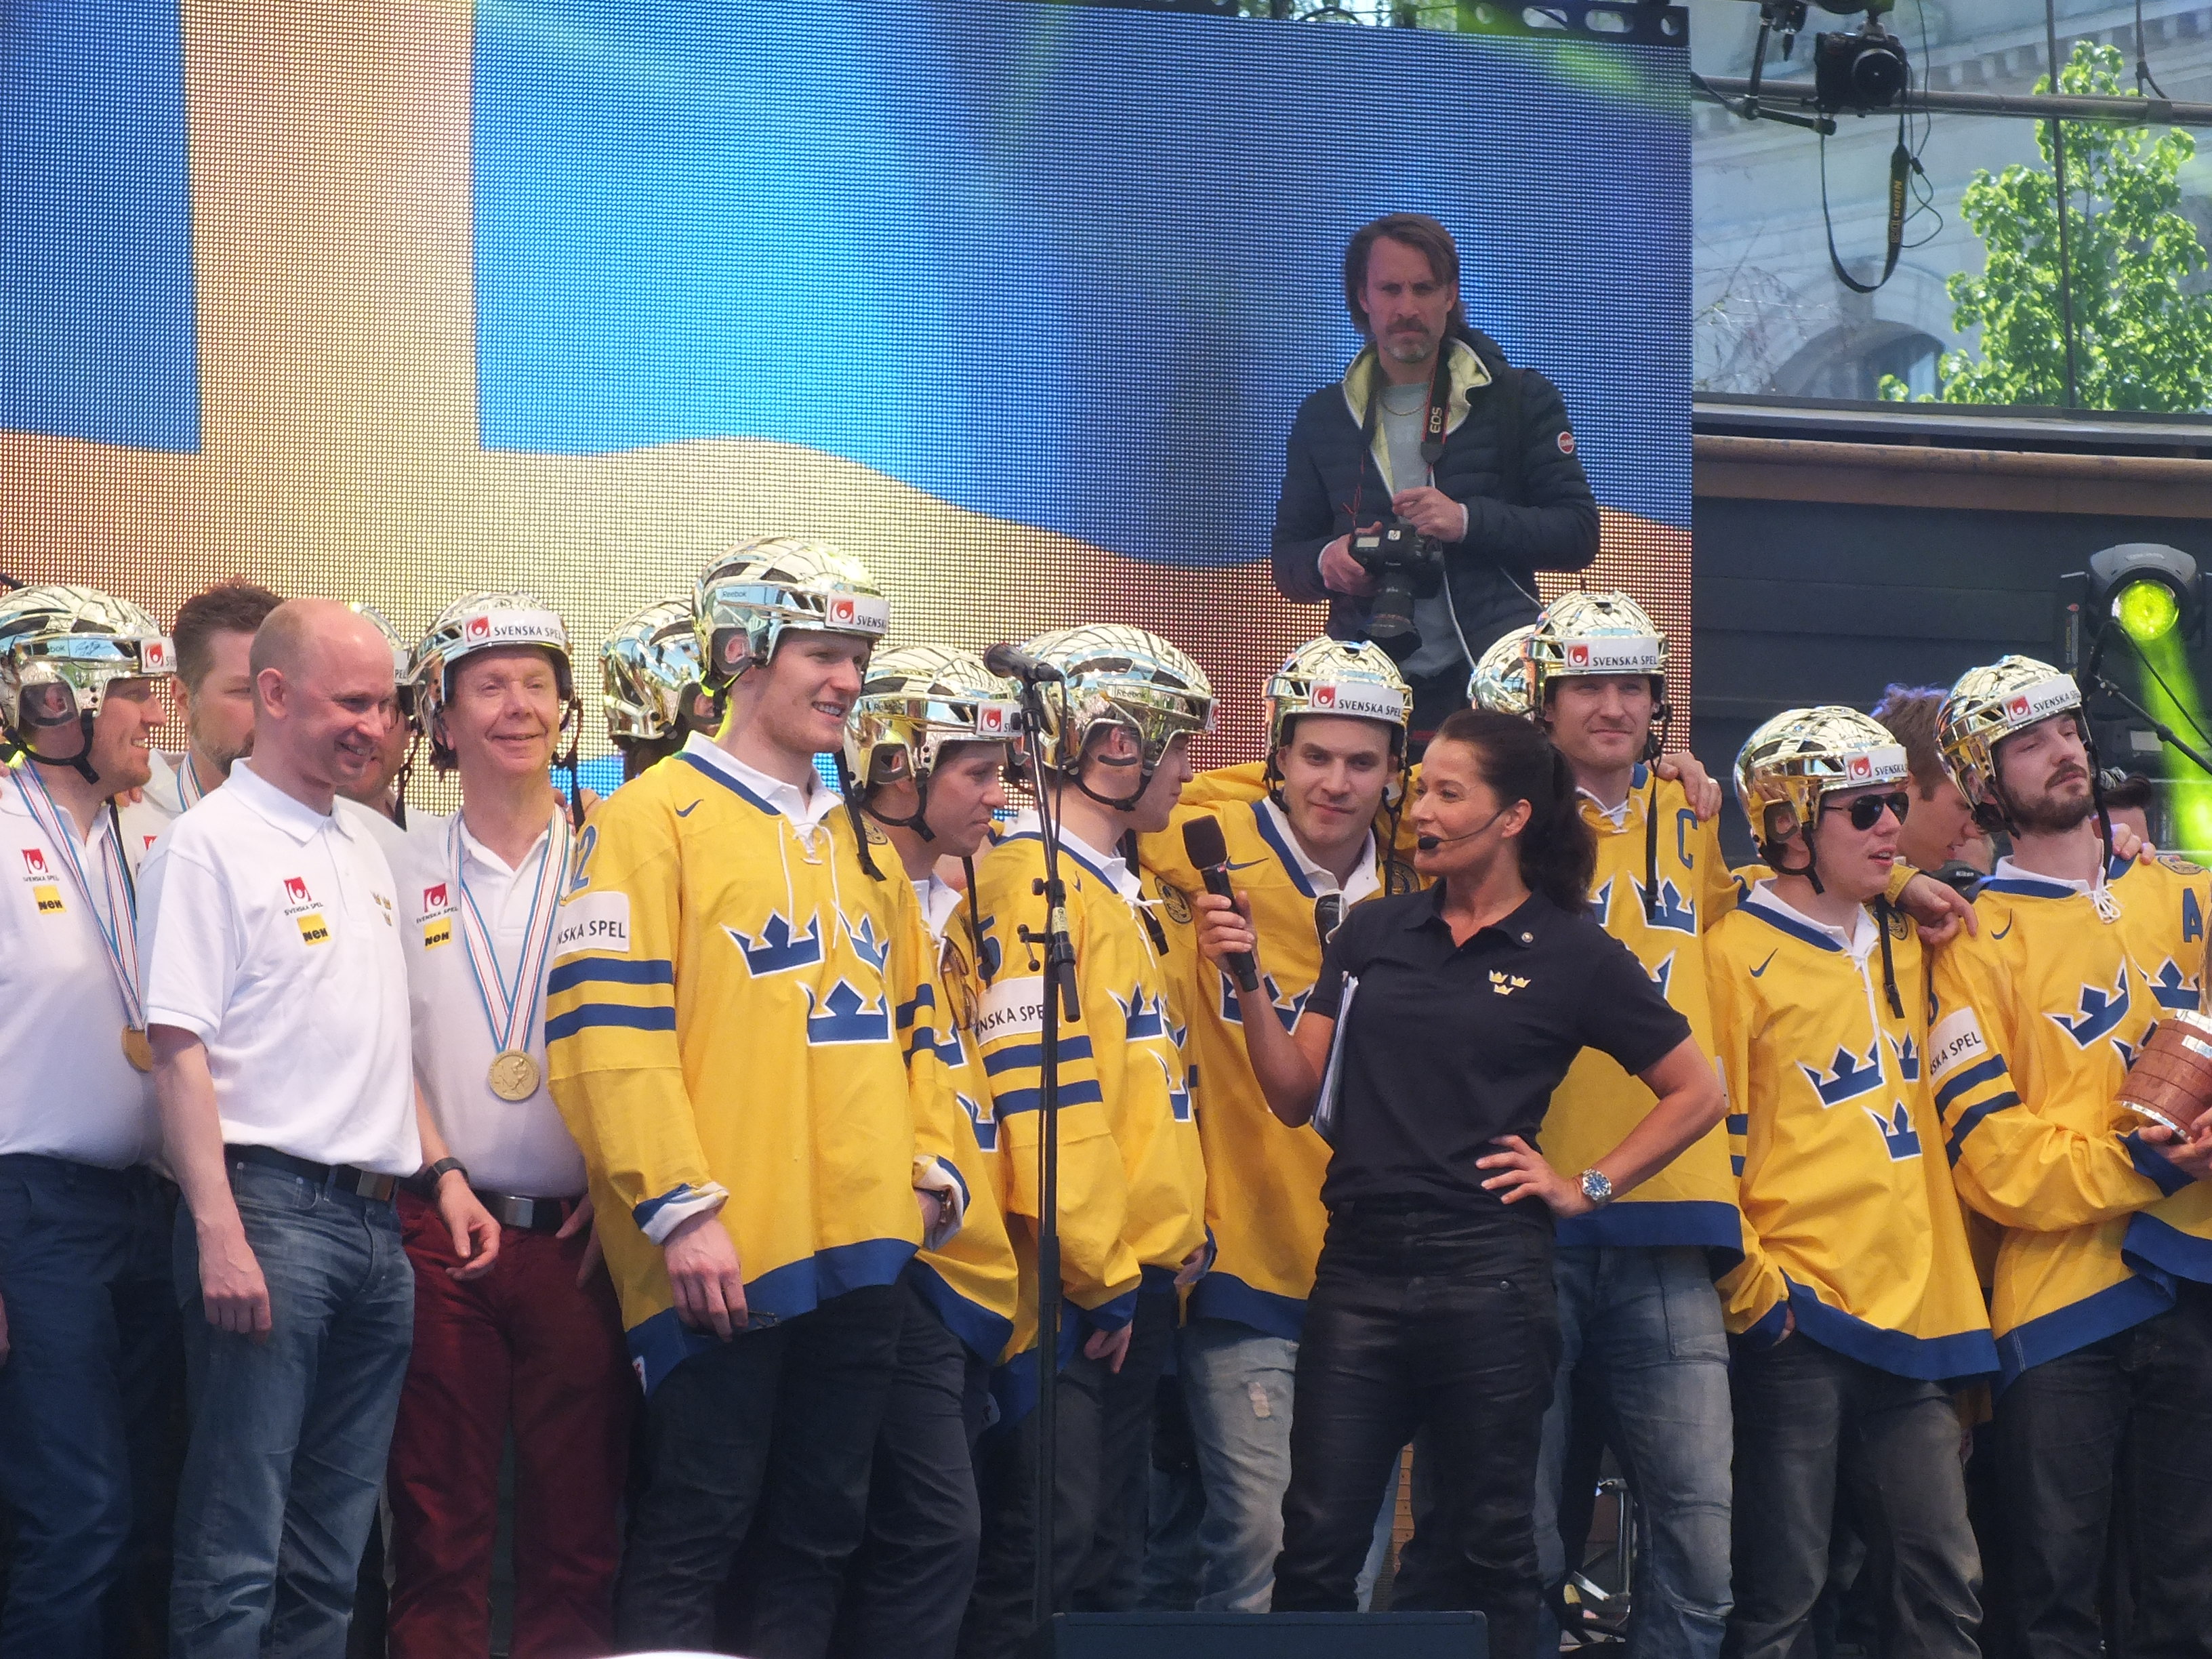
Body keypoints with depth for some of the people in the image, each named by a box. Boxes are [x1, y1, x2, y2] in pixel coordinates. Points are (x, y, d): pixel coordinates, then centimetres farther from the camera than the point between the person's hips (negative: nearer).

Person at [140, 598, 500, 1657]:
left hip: (375, 1220, 8)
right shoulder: (212, 843, -6)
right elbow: (178, 1050, -12)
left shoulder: (364, 853, 18)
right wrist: (220, 1236, -20)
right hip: (272, 1205, -8)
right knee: (236, 1553, -8)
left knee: (332, 1550, 10)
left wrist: (445, 1174, 15)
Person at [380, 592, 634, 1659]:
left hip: (580, 1236, 1)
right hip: (439, 1228, -1)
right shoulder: (402, 868, 6)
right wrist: (442, 1174, -7)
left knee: (579, 1523, 3)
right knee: (440, 1521, 1)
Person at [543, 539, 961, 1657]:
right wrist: (681, 1209, -18)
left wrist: (924, 1164, 11)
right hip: (723, 1262, -7)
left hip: (860, 1248, 7)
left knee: (819, 1532, 10)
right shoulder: (655, 819, -4)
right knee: (694, 1532, -3)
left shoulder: (855, 840, 19)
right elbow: (608, 1033, -12)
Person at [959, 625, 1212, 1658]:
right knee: (1043, 1554, -9)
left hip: (1136, 1281, 10)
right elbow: (1038, 1094, -18)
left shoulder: (1112, 885, 20)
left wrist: (1178, 1239, 16)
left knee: (1110, 1553, 11)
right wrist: (1095, 1278, -17)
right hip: (1077, 1291, -10)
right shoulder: (1032, 880, -11)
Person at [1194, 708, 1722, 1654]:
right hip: (1358, 1268, 3)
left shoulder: (1572, 954, 0)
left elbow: (1697, 1095, 5)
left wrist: (1589, 1189, -1)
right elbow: (1296, 1096, 8)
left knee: (1486, 1549, 6)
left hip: (1488, 1276, -3)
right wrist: (1247, 981, -5)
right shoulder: (1374, 934, 10)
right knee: (1318, 1548, 2)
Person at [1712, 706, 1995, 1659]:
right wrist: (1755, 1295, -11)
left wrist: (1950, 1283, 17)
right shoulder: (1735, 956, -6)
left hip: (1912, 1320, 7)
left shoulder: (1902, 949, 15)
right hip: (1798, 1327, -7)